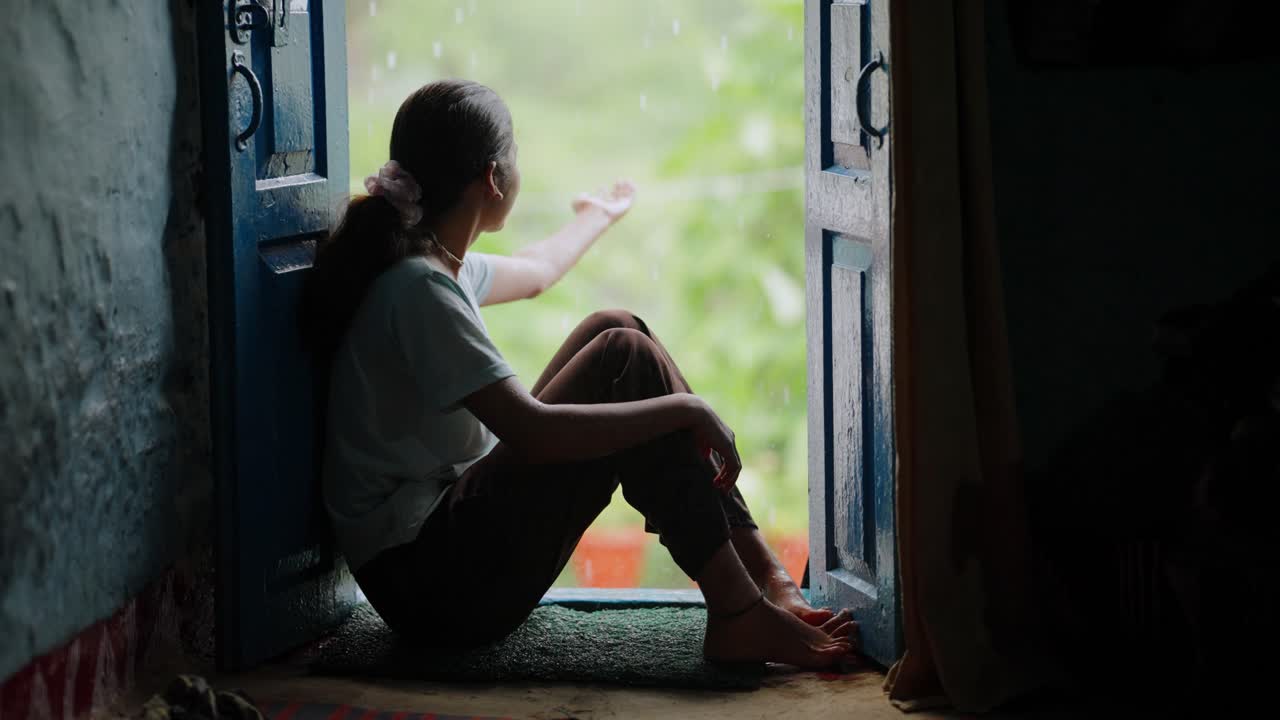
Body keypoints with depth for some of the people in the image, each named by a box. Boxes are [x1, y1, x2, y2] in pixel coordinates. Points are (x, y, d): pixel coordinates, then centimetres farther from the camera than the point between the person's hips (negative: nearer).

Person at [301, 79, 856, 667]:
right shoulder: (419, 287, -21)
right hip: (431, 585, -11)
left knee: (613, 329, 7)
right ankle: (739, 614, -14)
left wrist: (599, 216, 55)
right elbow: (533, 432, -29)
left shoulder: (435, 261, 11)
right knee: (623, 356, -13)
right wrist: (685, 409, -21)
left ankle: (760, 572, 0)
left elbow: (535, 272, 36)